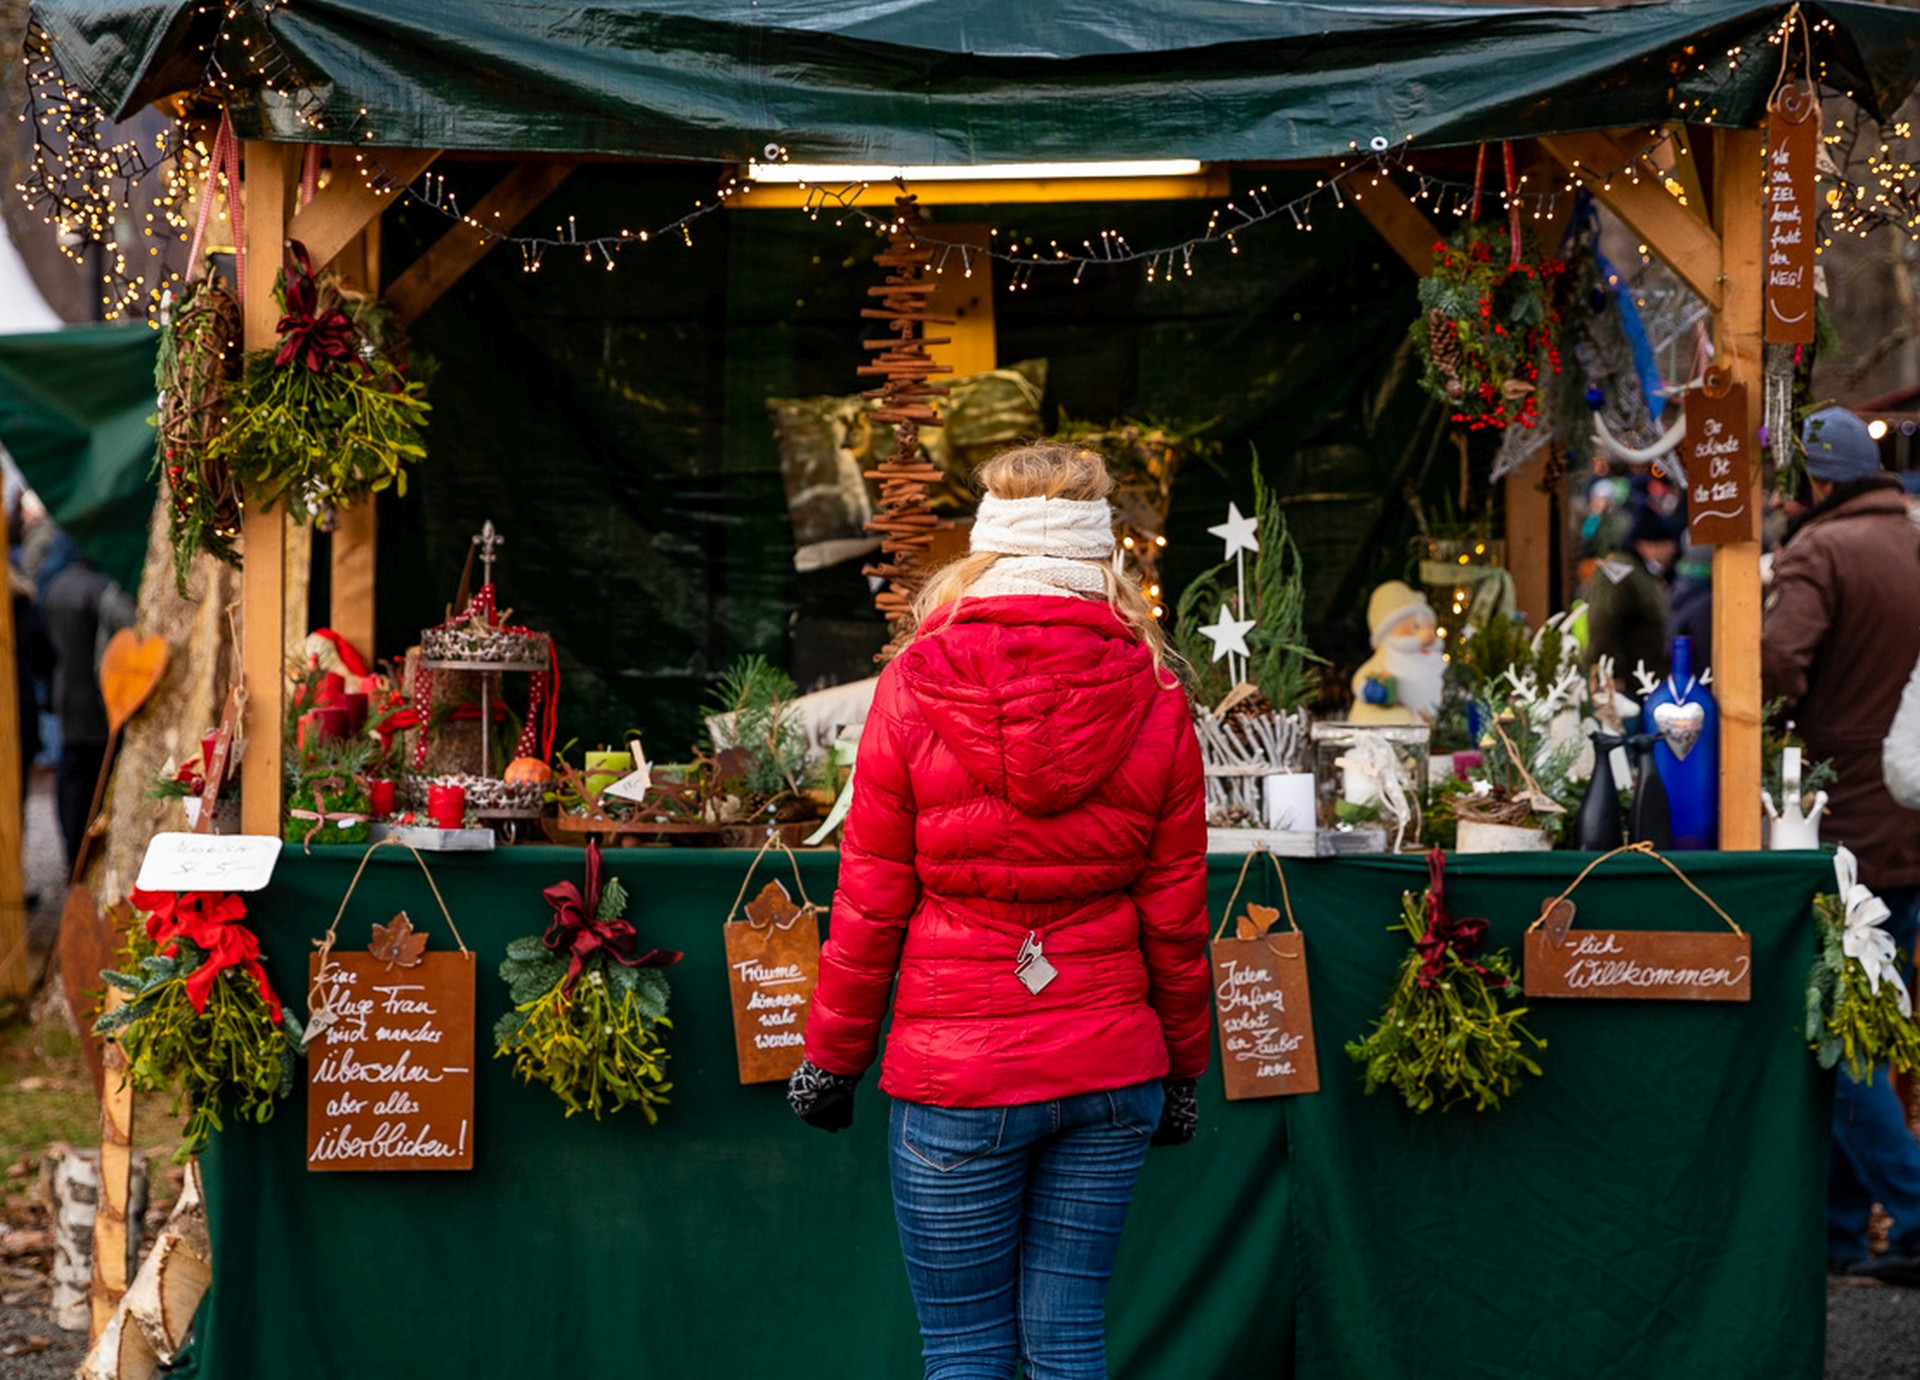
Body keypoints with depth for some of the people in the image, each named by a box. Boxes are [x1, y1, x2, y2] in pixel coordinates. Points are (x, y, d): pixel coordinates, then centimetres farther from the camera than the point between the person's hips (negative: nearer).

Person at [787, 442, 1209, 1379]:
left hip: (956, 1069, -2)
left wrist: (831, 1055, 8)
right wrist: (1182, 1071, 15)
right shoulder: (1153, 703, -2)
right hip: (1111, 1066, 2)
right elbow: (1176, 915, 3)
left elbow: (870, 900, -3)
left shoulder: (915, 688, -6)